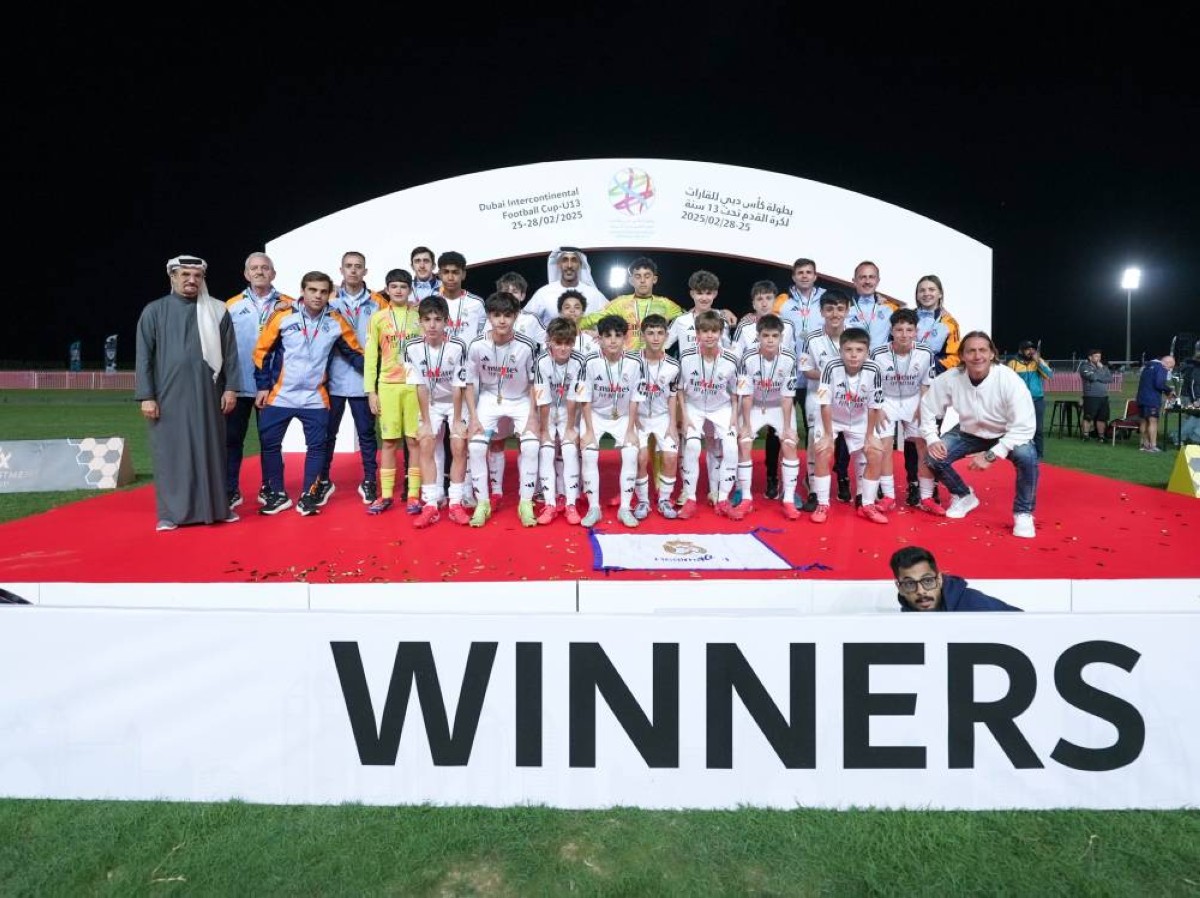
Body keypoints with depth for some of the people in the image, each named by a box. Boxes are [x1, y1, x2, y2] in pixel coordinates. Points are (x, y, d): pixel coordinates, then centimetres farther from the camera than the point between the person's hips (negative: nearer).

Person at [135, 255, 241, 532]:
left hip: (207, 394, 1)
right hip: (169, 395, -1)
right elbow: (143, 357, 2)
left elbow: (230, 352, 5)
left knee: (211, 449, 6)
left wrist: (231, 388, -2)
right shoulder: (154, 311, 4)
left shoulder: (218, 311, 6)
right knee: (171, 453, 3)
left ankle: (216, 506, 15)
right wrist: (146, 396, -4)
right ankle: (171, 512, 10)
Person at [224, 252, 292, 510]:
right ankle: (230, 490, 11)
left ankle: (268, 488, 18)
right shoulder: (232, 305, 7)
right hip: (238, 384, 1)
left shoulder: (288, 305, 3)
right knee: (232, 437, 3)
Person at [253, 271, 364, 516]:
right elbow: (262, 352, 1)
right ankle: (278, 494, 19)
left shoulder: (337, 321, -2)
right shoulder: (283, 317, -6)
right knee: (270, 443, 4)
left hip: (315, 398, 1)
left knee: (317, 446, 2)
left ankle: (308, 496, 16)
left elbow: (355, 353, 7)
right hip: (280, 395, 0)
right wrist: (262, 386, 0)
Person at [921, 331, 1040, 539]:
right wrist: (932, 439, -16)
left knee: (1027, 455, -33)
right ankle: (964, 496, 15)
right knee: (933, 457, -16)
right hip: (969, 432, 3)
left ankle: (1023, 513, -8)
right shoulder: (950, 379, -22)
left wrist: (991, 455, -35)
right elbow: (928, 406, -5)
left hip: (1007, 435, -3)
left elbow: (1024, 427, -30)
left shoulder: (1009, 380, -31)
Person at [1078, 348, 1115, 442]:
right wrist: (1099, 369, -2)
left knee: (1102, 417, 7)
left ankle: (1101, 436, 14)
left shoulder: (1104, 367, 18)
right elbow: (1092, 376, -17)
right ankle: (1085, 435, 0)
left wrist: (1100, 373, -5)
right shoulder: (1085, 367, 0)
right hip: (1091, 397, -6)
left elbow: (1110, 379, 6)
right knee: (1088, 417, -6)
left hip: (1103, 396, 6)